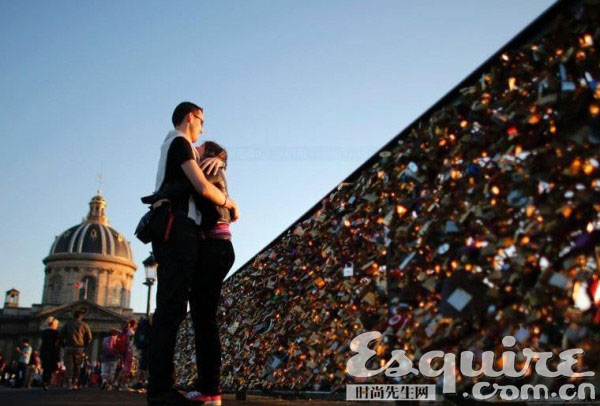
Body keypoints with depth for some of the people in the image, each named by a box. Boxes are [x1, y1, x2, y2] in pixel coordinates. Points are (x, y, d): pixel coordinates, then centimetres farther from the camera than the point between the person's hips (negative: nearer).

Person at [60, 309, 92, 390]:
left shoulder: (68, 323, 8)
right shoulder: (84, 325, 3)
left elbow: (61, 335, 7)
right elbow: (89, 338, 2)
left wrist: (65, 344, 15)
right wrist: (84, 346, 14)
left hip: (69, 348, 0)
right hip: (79, 349, 0)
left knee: (69, 366, -2)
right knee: (77, 367, 11)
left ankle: (69, 384, -15)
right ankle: (74, 384, 12)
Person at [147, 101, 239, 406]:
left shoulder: (171, 146, 27)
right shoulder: (180, 143, -2)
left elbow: (191, 171, 41)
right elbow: (204, 188, -12)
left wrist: (213, 159, 20)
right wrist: (231, 204, 4)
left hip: (171, 233, 10)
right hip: (178, 229, -10)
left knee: (171, 309, 5)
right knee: (171, 308, -16)